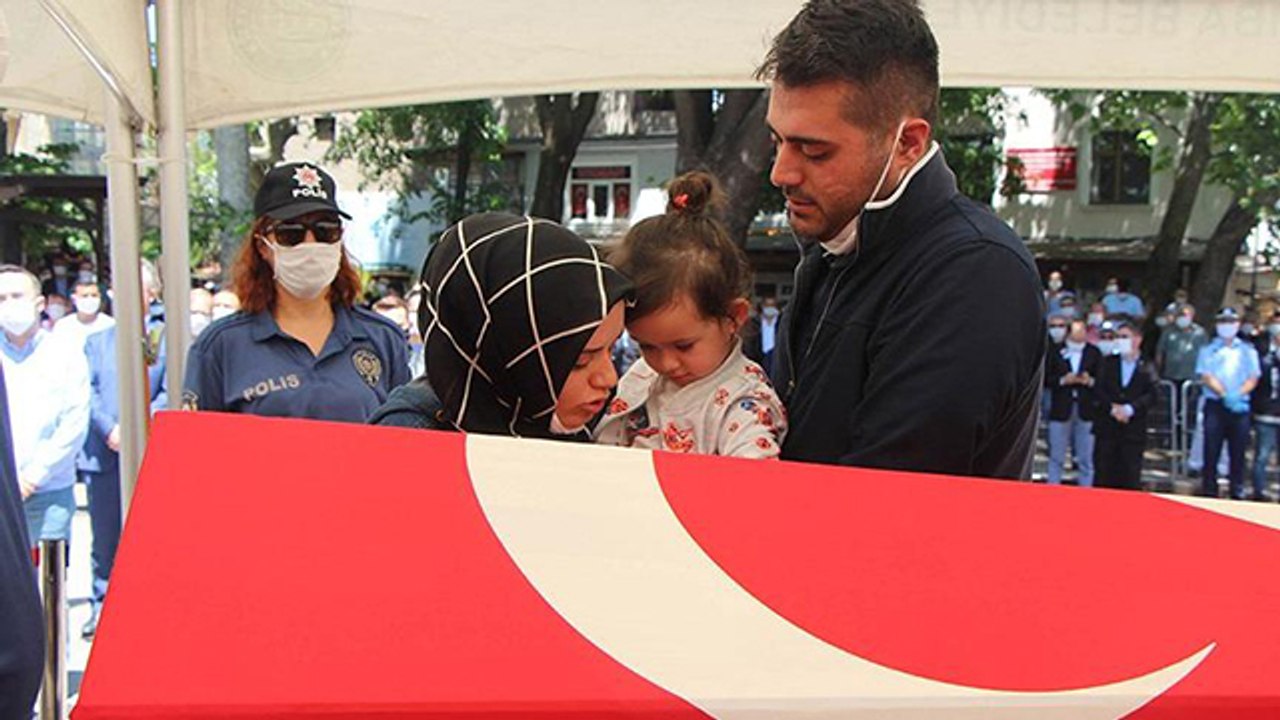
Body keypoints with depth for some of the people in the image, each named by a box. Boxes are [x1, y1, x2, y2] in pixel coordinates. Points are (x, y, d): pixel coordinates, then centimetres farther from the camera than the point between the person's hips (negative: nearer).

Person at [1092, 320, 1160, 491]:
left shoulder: (1147, 368, 3)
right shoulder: (1107, 363, 12)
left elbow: (1152, 396, -7)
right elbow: (1098, 389, 2)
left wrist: (1130, 408, -19)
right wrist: (1113, 407, -13)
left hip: (1134, 430, -2)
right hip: (1106, 427, 2)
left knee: (1130, 478, -1)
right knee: (1103, 474, 4)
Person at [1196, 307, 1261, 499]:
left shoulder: (1247, 351, 12)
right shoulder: (1208, 350, 8)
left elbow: (1253, 379, 3)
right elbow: (1206, 377, -3)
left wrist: (1237, 395, -15)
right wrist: (1225, 395, -17)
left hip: (1240, 406, 1)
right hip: (1215, 405, -1)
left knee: (1238, 451, 3)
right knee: (1211, 450, -2)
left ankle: (1238, 493, 10)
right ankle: (1209, 492, 4)